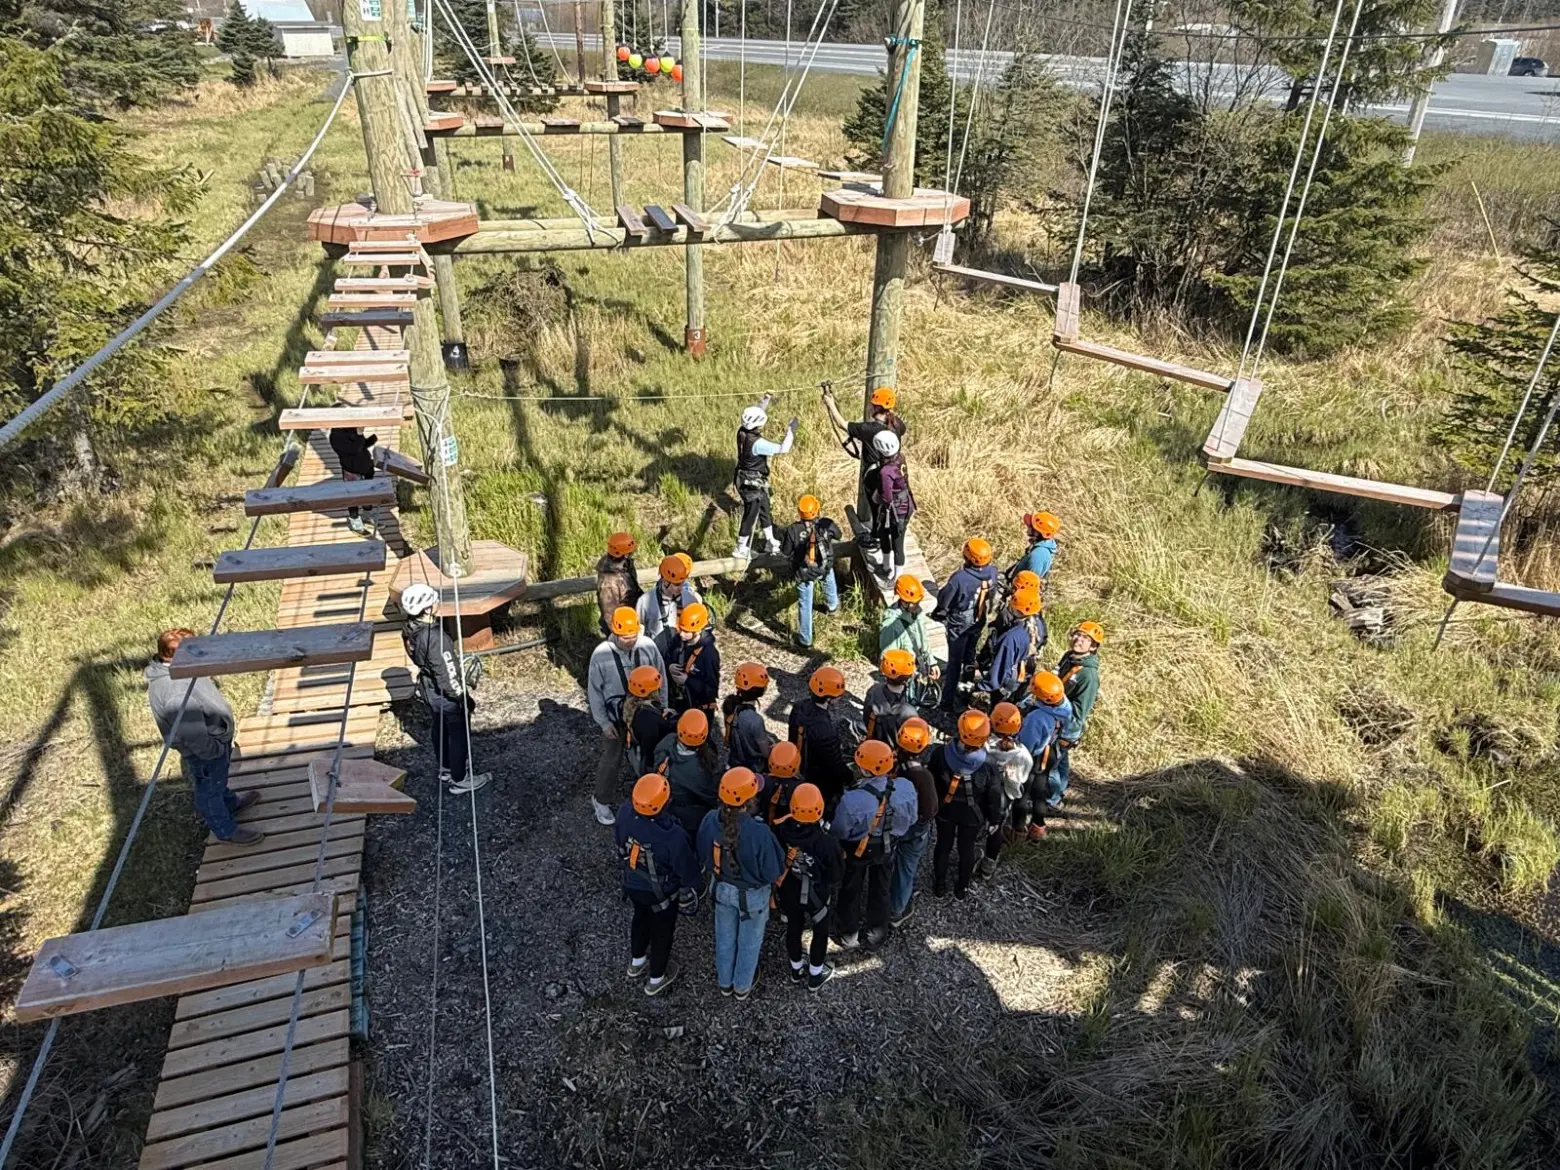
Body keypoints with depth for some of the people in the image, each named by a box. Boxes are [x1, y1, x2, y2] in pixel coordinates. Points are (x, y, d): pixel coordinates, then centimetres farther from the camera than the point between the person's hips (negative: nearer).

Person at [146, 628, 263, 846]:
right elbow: (195, 738, -32)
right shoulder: (177, 696, -41)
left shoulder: (168, 667, -12)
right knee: (209, 787, 17)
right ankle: (225, 829, 39)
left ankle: (229, 802, 59)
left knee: (218, 779, 33)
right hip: (205, 751, -8)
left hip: (214, 735, 8)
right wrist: (218, 750, -19)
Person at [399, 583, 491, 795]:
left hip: (429, 689, 8)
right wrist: (463, 697, -15)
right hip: (446, 694, -8)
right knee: (460, 734, 11)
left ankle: (445, 770, 46)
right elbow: (447, 674, -28)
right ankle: (460, 779, 27)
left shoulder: (410, 630, -7)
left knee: (442, 730, 27)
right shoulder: (434, 637, -35)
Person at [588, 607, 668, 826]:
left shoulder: (648, 646, -18)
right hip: (615, 717, -2)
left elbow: (660, 678, -4)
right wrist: (603, 722, -11)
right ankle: (601, 800, 34)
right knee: (611, 759, 12)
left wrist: (662, 708, 1)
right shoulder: (601, 654, -23)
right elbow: (594, 690, -13)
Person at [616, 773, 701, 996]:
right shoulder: (673, 836, -42)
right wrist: (689, 897, -2)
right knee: (662, 931, 23)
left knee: (641, 918, 33)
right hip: (661, 893, -5)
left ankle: (636, 962, 59)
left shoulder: (625, 812, -28)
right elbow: (687, 871, -23)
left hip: (632, 884, 5)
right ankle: (656, 979, 48)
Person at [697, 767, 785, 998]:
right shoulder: (759, 832, -38)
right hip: (752, 894, -3)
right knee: (749, 941, 25)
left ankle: (724, 982, 52)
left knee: (725, 936, 29)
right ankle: (742, 986, 48)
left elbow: (703, 858, -6)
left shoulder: (710, 821, -25)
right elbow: (773, 872, -22)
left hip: (721, 888, 4)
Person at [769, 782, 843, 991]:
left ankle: (797, 970, 48)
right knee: (821, 932, 23)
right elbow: (837, 874, -18)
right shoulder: (826, 843, -35)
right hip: (816, 896, -3)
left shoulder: (779, 832, -27)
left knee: (793, 928, 27)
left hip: (787, 892, 3)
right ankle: (815, 976, 41)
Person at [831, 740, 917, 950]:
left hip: (857, 851, -3)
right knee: (880, 890, 28)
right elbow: (910, 819, -8)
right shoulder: (906, 787, -28)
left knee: (851, 892, 24)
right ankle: (876, 934, 48)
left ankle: (849, 935, 46)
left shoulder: (853, 798, -39)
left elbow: (839, 831, -21)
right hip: (887, 848, 3)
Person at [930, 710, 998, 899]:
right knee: (967, 849, 22)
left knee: (943, 845, 22)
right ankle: (962, 888, 42)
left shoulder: (941, 754, -27)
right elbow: (992, 795, -15)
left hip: (945, 810, 1)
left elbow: (930, 784, -10)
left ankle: (939, 886, 39)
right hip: (972, 813, -1)